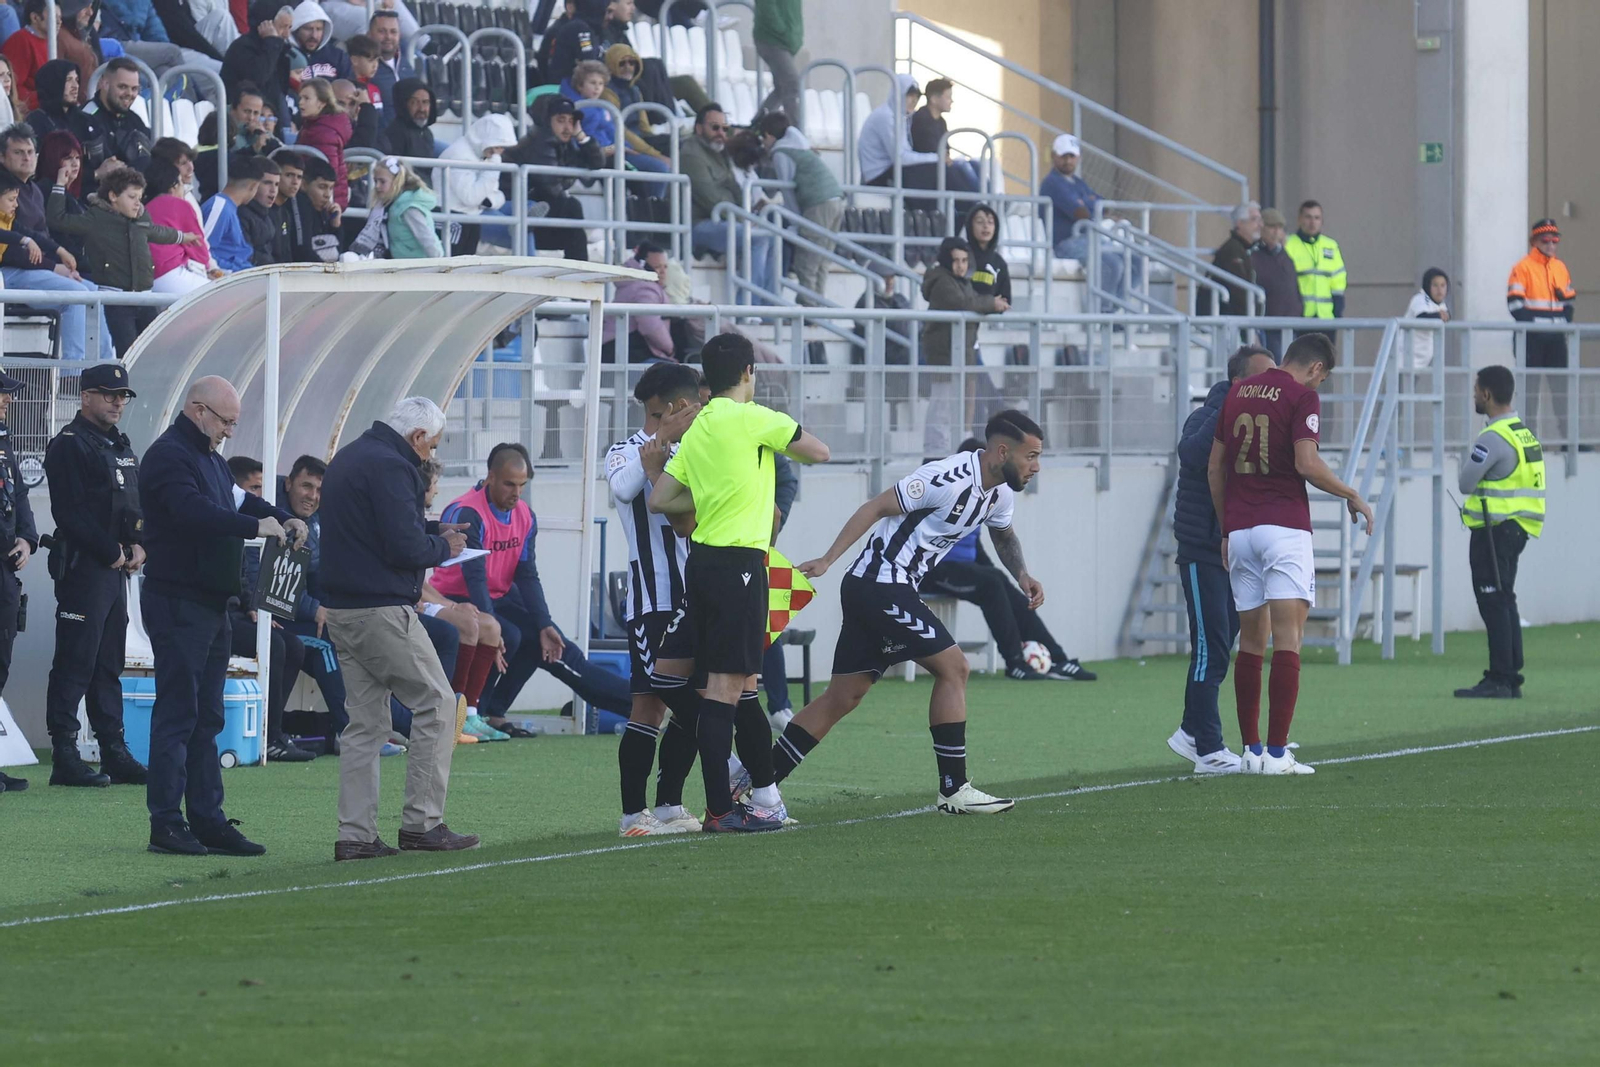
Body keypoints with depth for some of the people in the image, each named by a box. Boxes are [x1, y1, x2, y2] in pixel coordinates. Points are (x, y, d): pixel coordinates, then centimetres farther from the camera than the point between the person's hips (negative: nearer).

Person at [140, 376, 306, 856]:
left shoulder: (209, 458, 19)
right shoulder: (169, 456, -13)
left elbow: (239, 500, 24)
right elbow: (193, 511, -28)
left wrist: (283, 519, 5)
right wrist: (256, 526, -27)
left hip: (212, 602, 10)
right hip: (177, 601, -10)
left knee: (206, 718, 10)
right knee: (178, 713, -8)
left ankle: (207, 820, 12)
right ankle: (166, 824, -7)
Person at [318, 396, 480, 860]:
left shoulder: (347, 458, 17)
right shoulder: (389, 467, -14)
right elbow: (405, 549, -19)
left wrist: (432, 530, 19)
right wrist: (443, 547, -1)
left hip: (341, 610, 10)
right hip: (382, 610, -10)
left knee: (365, 721, 10)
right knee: (437, 704, 0)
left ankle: (355, 834, 5)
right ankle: (422, 822, -2)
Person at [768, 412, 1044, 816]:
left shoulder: (1000, 493, 9)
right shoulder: (950, 479, -20)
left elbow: (1003, 535, 31)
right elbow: (877, 507, -19)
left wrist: (1022, 575, 13)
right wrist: (827, 560, -22)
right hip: (882, 584, -10)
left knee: (842, 698, 7)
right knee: (952, 666, -8)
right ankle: (954, 790, -3)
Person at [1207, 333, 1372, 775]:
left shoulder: (1238, 392, 14)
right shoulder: (1302, 396, -5)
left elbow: (1214, 466, 16)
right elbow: (1306, 463, -16)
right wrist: (1352, 496, -1)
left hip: (1239, 529, 6)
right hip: (1284, 525, -6)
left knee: (1251, 640, 11)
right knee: (1287, 637, -8)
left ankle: (1250, 750, 10)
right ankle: (1277, 752, -15)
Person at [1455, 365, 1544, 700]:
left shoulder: (1493, 439, -17)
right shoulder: (1524, 434, 13)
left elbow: (1466, 483, -13)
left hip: (1494, 530, -9)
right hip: (1515, 530, 9)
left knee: (1494, 603, -8)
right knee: (1504, 603, 14)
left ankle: (1499, 680, -10)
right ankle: (1511, 678, 15)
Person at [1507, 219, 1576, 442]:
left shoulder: (1561, 268, 14)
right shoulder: (1523, 267, -5)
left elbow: (1570, 300, 21)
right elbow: (1515, 302, -10)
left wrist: (1564, 321, 4)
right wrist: (1532, 324, -16)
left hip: (1555, 337, 5)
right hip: (1532, 338, -5)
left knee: (1561, 384, 4)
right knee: (1530, 383, -3)